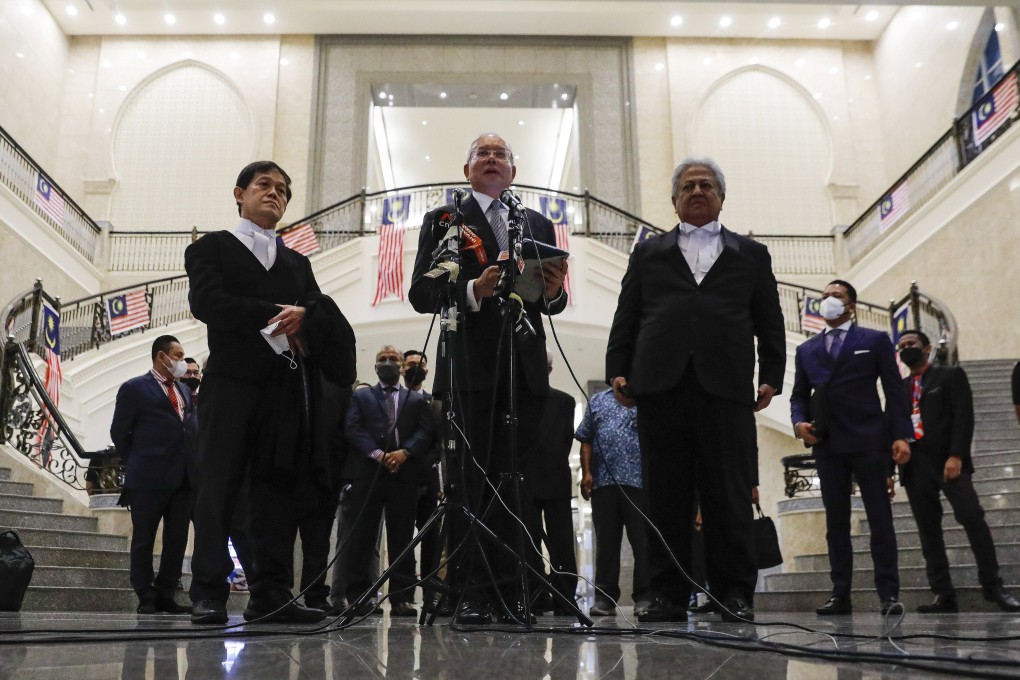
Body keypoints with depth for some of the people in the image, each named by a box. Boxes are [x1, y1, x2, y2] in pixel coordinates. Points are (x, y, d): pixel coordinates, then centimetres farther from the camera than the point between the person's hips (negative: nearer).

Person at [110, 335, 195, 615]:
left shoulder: (184, 390, 18)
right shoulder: (134, 388, 0)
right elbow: (119, 432, 2)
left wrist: (192, 463, 8)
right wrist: (135, 466, 4)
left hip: (183, 476, 6)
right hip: (149, 477, -6)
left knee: (177, 539, 7)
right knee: (144, 539, 2)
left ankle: (165, 595, 16)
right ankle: (146, 598, 10)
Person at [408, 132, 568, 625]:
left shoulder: (538, 225, 21)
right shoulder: (443, 220, 10)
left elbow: (551, 302, 16)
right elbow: (421, 293, -1)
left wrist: (554, 292, -7)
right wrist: (474, 290, -17)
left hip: (524, 369, 3)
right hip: (470, 367, -3)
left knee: (516, 482, 3)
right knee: (470, 481, -2)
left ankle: (512, 588, 8)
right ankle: (469, 593, 2)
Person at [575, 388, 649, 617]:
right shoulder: (597, 401, 18)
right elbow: (586, 440, 13)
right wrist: (586, 473, 3)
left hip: (638, 480, -2)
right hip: (602, 481, 3)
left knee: (642, 541, -2)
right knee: (606, 542, 5)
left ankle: (643, 597, 3)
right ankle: (604, 597, 11)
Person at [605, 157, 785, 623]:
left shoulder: (751, 255, 20)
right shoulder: (648, 253, 21)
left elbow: (770, 323, 14)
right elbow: (626, 318, 14)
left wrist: (771, 376, 2)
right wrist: (618, 371, 2)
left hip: (725, 389, 0)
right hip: (661, 388, 1)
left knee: (729, 497, -1)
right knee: (666, 498, 1)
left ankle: (735, 595, 7)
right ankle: (669, 596, 8)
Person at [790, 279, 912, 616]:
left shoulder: (875, 340, 7)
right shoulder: (806, 349, 16)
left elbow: (894, 390, 2)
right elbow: (799, 395, 16)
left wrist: (900, 435, -9)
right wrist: (799, 421, -5)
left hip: (868, 441, -3)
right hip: (827, 445, 3)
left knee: (880, 519, 0)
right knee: (836, 523, 4)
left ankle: (889, 594, 4)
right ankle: (841, 595, 7)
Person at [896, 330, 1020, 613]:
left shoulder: (951, 375, 8)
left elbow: (964, 416, -4)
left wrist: (955, 456, -17)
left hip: (947, 460, -4)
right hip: (914, 466, 4)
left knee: (973, 518, -14)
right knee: (928, 532, 0)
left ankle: (993, 586, -3)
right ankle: (944, 596, 0)